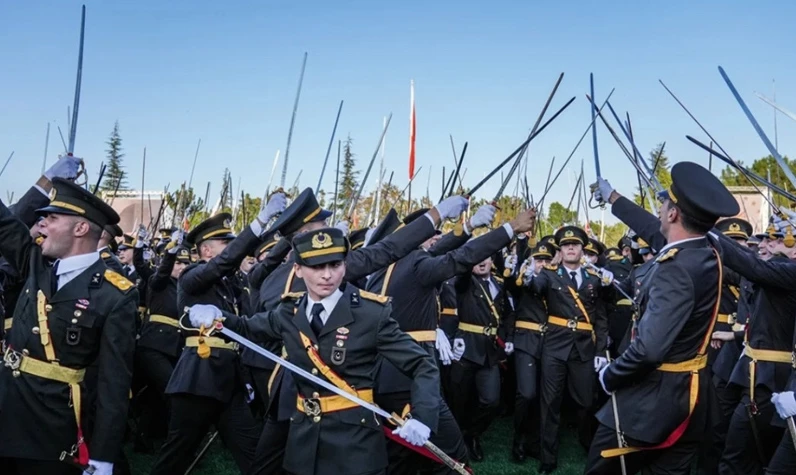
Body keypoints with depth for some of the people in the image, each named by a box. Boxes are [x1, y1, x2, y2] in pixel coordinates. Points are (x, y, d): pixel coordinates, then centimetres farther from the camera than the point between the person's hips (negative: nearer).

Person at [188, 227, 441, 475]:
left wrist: (422, 418, -29)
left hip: (355, 437, -4)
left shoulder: (372, 312, -13)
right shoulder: (289, 312, 2)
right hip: (304, 435, 4)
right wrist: (216, 315, -2)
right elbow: (247, 328, 20)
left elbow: (423, 365, -11)